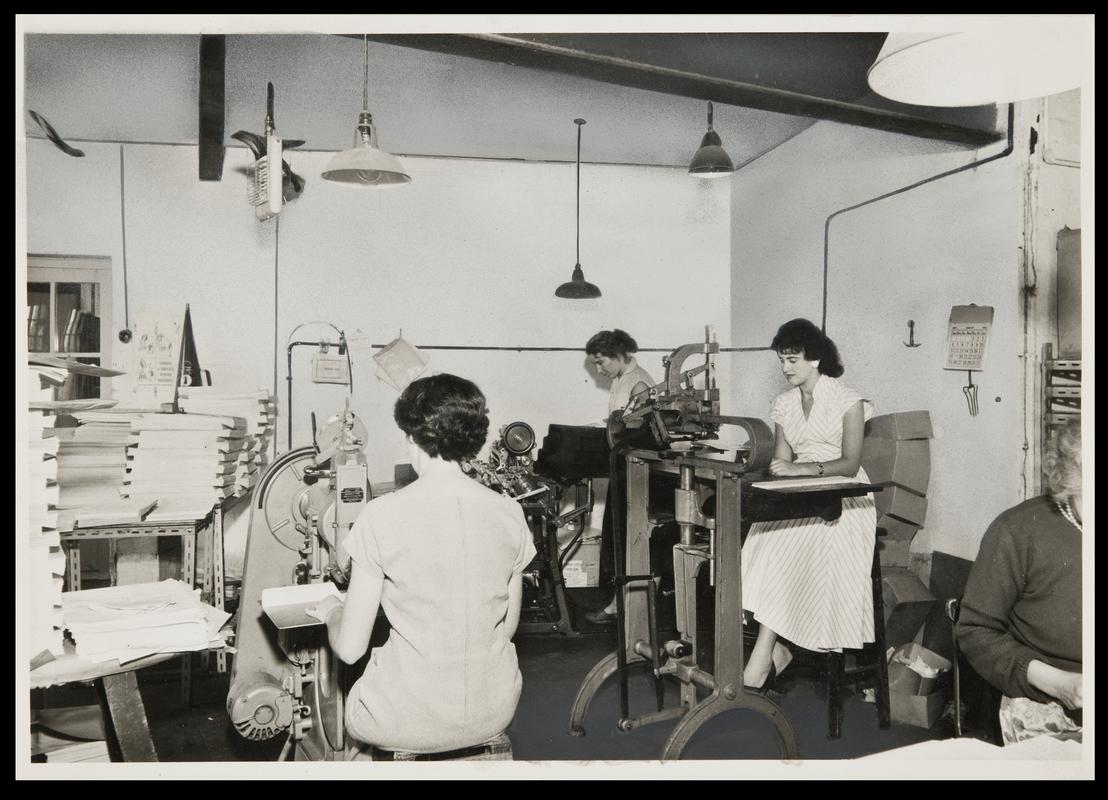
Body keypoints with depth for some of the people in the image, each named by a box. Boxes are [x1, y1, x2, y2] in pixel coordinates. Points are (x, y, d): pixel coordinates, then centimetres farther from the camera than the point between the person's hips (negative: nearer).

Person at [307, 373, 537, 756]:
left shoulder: (381, 515, -17)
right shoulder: (510, 513, -6)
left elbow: (349, 648, -11)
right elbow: (508, 626, 6)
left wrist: (330, 611, 10)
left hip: (408, 723, -3)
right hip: (493, 714, 3)